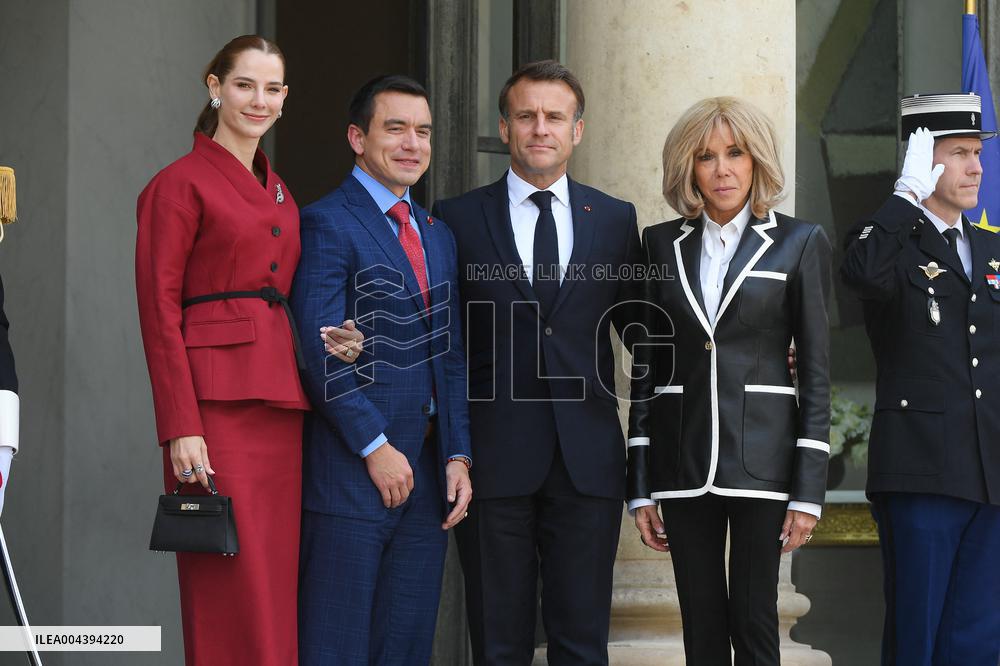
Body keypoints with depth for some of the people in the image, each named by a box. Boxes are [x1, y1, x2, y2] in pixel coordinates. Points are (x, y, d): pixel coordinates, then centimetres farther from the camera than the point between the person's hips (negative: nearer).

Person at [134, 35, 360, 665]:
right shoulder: (181, 183, -3)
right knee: (231, 593, -8)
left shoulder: (280, 194, 19)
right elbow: (160, 308, -8)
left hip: (280, 402, 7)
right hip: (216, 401, -7)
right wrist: (181, 427, -16)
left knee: (276, 586, 6)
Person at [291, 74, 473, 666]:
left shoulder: (439, 236, 19)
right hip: (351, 472, -7)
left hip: (426, 476, 7)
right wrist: (376, 447, -15)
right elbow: (321, 353, -13)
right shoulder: (328, 224, -6)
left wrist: (458, 456, 7)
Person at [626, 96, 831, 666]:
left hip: (762, 458, -3)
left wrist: (809, 490, -7)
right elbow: (646, 366, 10)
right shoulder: (662, 245, 10)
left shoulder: (799, 243, 2)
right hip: (683, 460, 3)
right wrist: (640, 487, 5)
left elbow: (817, 371, 0)